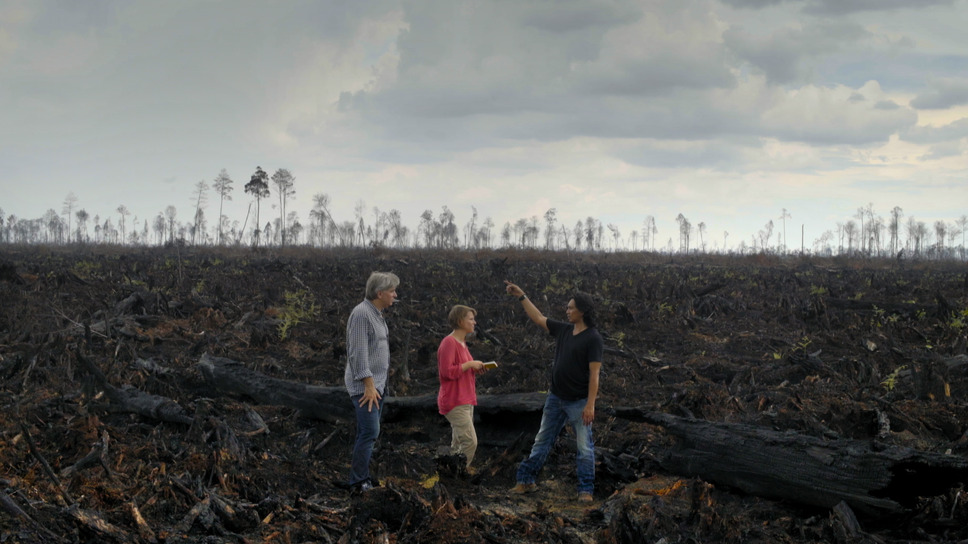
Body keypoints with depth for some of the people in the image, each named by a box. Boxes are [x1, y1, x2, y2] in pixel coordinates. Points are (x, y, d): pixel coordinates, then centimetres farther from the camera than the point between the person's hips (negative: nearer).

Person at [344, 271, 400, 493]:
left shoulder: (377, 314, 15)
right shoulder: (361, 314, -15)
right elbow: (358, 353, -20)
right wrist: (369, 385, -22)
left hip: (377, 383, 10)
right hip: (364, 383, -10)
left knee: (367, 433, 10)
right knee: (370, 432, -13)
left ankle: (362, 479, 14)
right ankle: (359, 482, -9)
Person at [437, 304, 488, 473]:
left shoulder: (462, 343, 16)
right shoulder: (449, 342, -14)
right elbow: (447, 372, -22)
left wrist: (475, 369, 10)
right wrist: (470, 364, -16)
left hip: (465, 401, 10)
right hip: (455, 402, -10)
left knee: (458, 443, 11)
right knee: (470, 441, -15)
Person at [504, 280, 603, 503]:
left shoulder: (593, 338, -15)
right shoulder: (563, 330, 5)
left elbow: (594, 374, -18)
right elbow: (539, 318, 18)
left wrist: (590, 405, -22)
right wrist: (522, 297, 14)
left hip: (578, 402, -7)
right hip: (556, 399, 7)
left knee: (585, 446, -1)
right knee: (542, 441, 14)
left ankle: (586, 490, 6)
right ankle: (526, 480, 22)